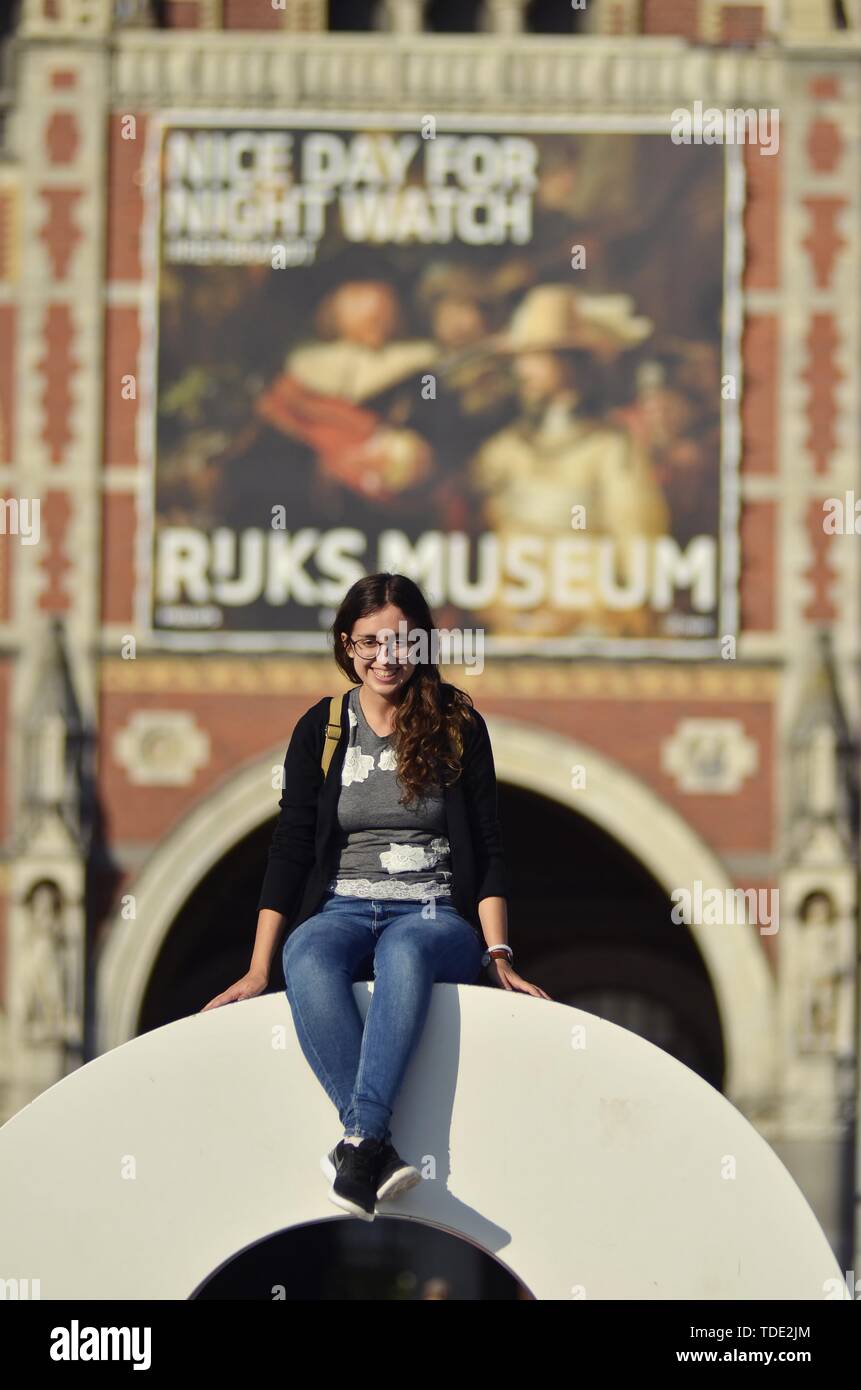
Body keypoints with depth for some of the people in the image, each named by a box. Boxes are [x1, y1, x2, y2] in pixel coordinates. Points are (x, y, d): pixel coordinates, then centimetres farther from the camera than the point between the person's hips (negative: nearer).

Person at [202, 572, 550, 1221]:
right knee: (308, 959, -36)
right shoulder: (322, 729, 9)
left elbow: (488, 849, 5)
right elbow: (291, 848, 6)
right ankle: (377, 1151, -48)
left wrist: (499, 957, -8)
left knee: (404, 953, -39)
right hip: (343, 910, 1)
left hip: (435, 917, -1)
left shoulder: (458, 725, 6)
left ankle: (360, 1141, -52)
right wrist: (258, 970, -2)